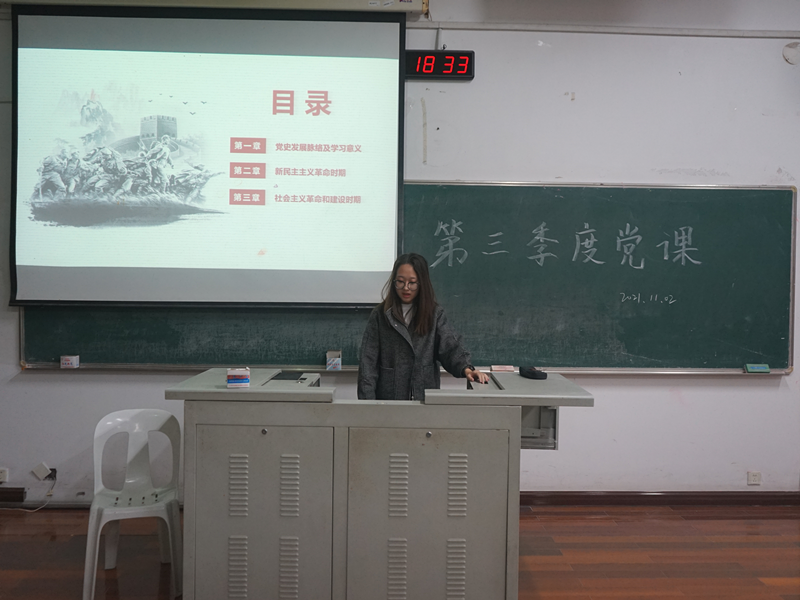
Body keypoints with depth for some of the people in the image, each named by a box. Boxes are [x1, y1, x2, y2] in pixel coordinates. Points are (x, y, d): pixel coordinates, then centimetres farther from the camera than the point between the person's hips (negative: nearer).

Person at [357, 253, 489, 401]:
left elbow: (450, 346, -9)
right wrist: (367, 401, -11)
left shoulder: (435, 315, 3)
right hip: (388, 397, 0)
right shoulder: (380, 315, 0)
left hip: (425, 397, 1)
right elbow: (368, 362, -2)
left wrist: (466, 368, -28)